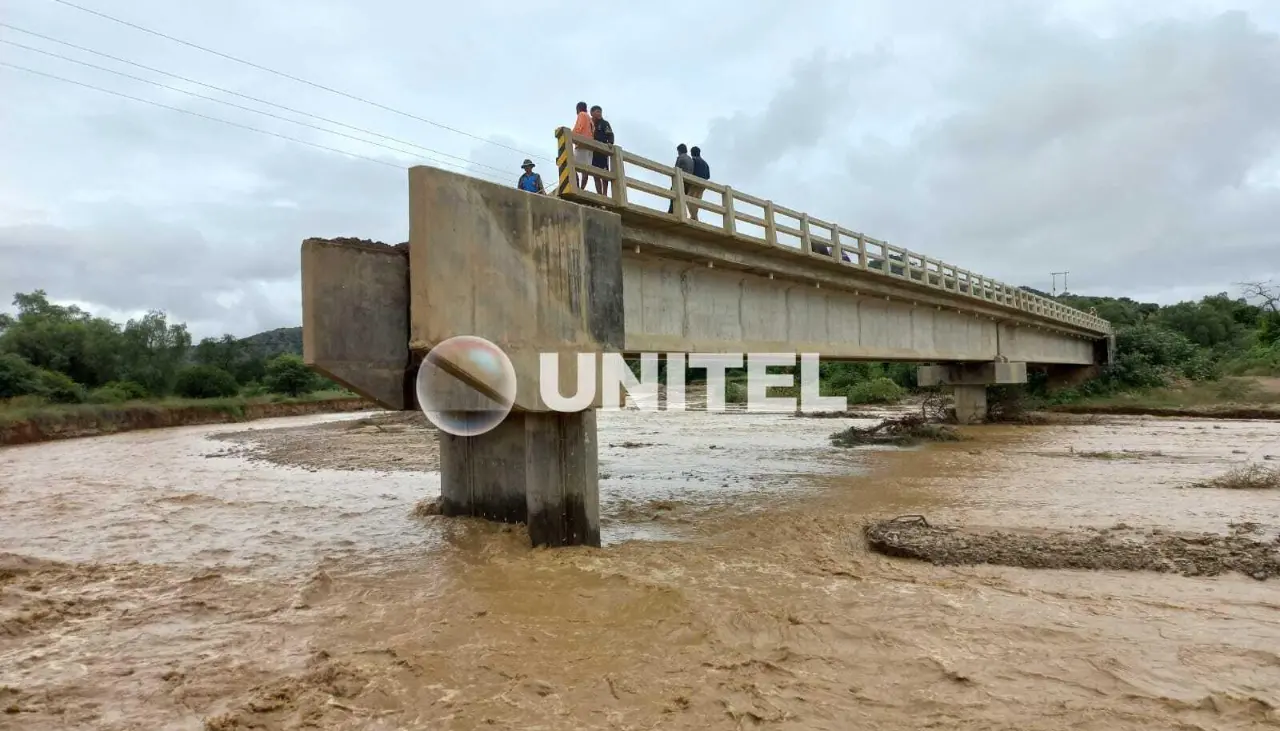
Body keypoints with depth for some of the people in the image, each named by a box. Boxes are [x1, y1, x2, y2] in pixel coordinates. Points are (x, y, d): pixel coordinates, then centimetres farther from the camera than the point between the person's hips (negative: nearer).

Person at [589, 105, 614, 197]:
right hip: (592, 152, 4)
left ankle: (605, 194, -17)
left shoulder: (604, 123, 10)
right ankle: (600, 195, 0)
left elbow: (610, 135, -2)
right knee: (596, 175, 0)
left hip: (603, 151, -4)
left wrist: (610, 143, -22)